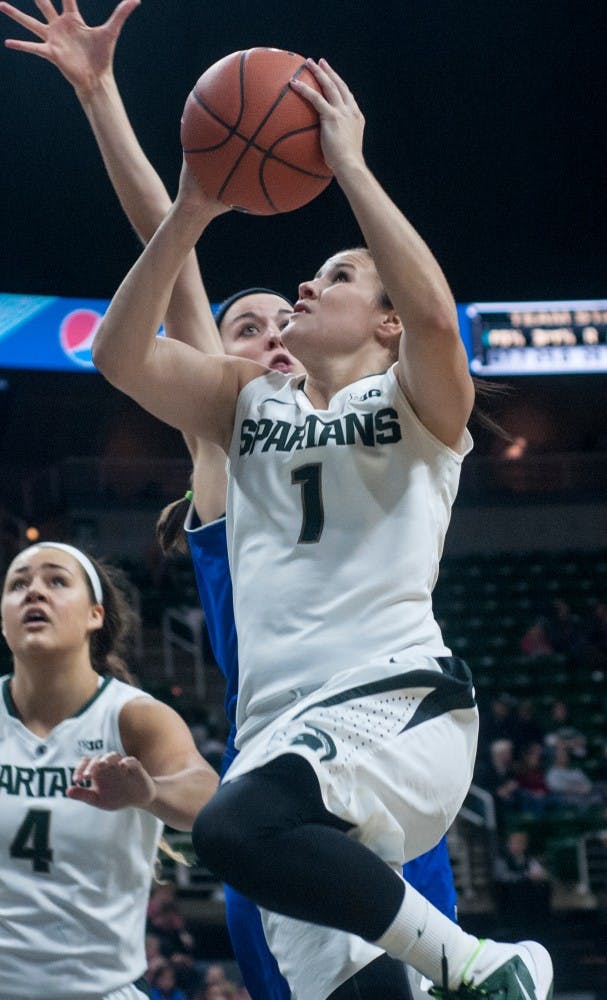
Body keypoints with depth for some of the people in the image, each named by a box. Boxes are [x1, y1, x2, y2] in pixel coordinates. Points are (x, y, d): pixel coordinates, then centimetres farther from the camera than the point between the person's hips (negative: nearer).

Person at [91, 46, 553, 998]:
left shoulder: (417, 401, 7)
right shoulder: (249, 402, 22)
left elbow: (436, 315, -16)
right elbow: (121, 356, 7)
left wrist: (348, 163, -12)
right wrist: (190, 214, -2)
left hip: (400, 700, -6)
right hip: (279, 722, 6)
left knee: (238, 826, -34)